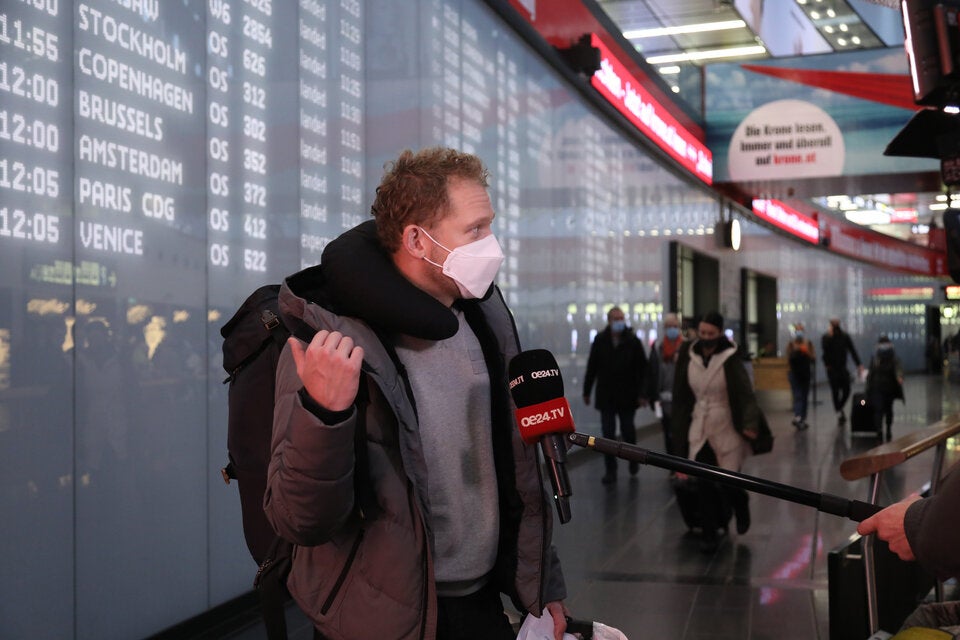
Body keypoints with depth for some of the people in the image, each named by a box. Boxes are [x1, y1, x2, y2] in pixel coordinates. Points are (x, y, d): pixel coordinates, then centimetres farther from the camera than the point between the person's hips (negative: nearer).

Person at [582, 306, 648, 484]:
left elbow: (642, 369, -5)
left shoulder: (633, 341, -4)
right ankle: (610, 471, 9)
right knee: (608, 434, 2)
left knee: (628, 431, 8)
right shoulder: (600, 340, 1)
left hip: (627, 396, -1)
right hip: (605, 396, 1)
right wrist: (586, 391, 6)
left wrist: (641, 393, -10)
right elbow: (591, 367, 6)